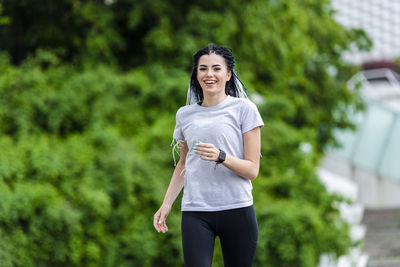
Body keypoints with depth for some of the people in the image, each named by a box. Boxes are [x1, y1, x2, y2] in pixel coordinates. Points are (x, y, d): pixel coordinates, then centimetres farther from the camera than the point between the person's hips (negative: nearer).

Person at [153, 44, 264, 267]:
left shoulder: (244, 109, 2)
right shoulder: (185, 115, 13)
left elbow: (252, 170, -1)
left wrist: (221, 156, -19)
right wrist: (166, 204, 17)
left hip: (237, 209, -2)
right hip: (195, 212, 2)